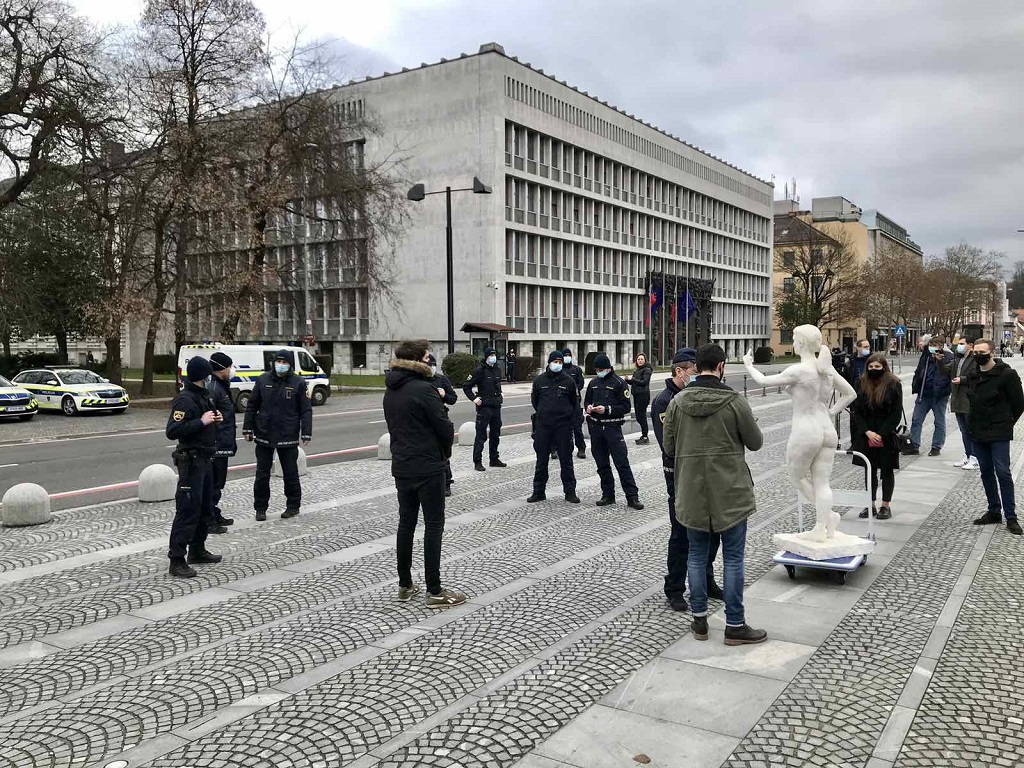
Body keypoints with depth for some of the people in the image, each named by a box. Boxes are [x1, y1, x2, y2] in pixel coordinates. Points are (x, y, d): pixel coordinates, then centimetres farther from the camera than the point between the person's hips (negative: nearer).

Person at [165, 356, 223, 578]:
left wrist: (214, 420, 6)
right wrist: (202, 421, -23)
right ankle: (176, 561, -3)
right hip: (191, 461, -10)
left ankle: (197, 551, 31)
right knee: (188, 510, -8)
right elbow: (172, 431, -24)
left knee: (205, 509, 18)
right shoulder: (185, 399, -16)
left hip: (204, 459, 10)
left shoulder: (203, 396, 14)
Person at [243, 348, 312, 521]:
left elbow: (306, 410, -3)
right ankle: (260, 508, 18)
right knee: (262, 474, 7)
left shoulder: (298, 383, -3)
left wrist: (306, 434, -8)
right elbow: (251, 405, 9)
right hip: (264, 435, 2)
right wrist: (248, 428, 5)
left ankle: (293, 505, 23)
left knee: (290, 474, 8)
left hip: (288, 437, -2)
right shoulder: (263, 380, 3)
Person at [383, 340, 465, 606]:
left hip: (401, 466, 8)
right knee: (433, 526, -1)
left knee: (406, 524, 14)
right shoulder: (424, 389, -17)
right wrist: (445, 451, 3)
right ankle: (434, 591, 2)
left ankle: (405, 586, 22)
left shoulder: (390, 391, 8)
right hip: (428, 467, -8)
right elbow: (445, 427, -16)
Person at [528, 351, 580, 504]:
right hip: (543, 425, 1)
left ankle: (570, 491, 9)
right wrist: (541, 414, 13)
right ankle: (539, 491, 15)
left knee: (566, 459, 2)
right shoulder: (539, 380, 5)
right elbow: (534, 401, 17)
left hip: (563, 426, -1)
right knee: (541, 460, 6)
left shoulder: (568, 380, 2)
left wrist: (570, 417, 5)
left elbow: (575, 402, 10)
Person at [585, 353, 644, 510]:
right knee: (602, 464, 11)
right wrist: (588, 407, -1)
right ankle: (608, 495, 20)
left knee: (622, 463, -7)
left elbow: (626, 407, -8)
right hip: (595, 427, 6)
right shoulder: (593, 383, 12)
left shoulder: (619, 383, -5)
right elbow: (587, 400, 22)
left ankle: (632, 497, -3)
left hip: (613, 427, -5)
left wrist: (607, 409, -19)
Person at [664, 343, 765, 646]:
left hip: (691, 492, 3)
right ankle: (735, 625, 14)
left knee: (697, 555, 14)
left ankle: (699, 620, 22)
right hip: (730, 492, -3)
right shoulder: (734, 401, -12)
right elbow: (755, 442, -2)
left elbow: (668, 447, 3)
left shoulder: (677, 402, -3)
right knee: (733, 559, 6)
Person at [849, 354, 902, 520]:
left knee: (887, 470, 5)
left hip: (887, 436, -3)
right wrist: (867, 432, -11)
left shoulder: (894, 384, -6)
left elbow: (896, 413, -8)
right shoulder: (861, 384, 2)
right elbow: (856, 411, 0)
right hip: (866, 435, 3)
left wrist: (881, 434, -14)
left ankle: (885, 506, 13)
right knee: (870, 469, 9)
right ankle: (871, 504, 16)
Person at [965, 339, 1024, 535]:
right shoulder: (973, 375, 8)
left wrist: (1006, 424, 0)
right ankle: (994, 511, 22)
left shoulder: (1007, 374, -11)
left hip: (999, 434, -6)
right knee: (986, 473, 12)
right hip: (978, 434, 6)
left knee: (1003, 473, -6)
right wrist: (974, 423, 11)